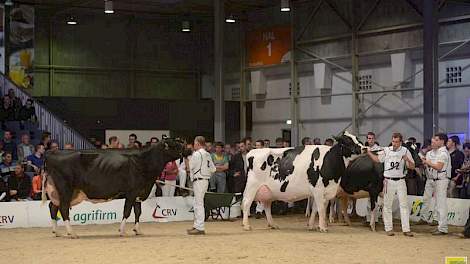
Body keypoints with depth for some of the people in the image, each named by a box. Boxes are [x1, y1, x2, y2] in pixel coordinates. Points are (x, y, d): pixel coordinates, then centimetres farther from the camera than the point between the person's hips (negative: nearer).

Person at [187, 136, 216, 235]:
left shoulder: (197, 154, -13)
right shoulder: (208, 155, 11)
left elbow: (190, 166, -6)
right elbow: (213, 169, 14)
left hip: (199, 181, -9)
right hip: (206, 180, 9)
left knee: (199, 204, -7)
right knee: (198, 204, 16)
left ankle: (200, 228, -7)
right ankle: (196, 225, 22)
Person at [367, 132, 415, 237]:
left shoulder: (405, 151, 0)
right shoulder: (386, 150, 4)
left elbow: (412, 167, 0)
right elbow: (377, 159, 17)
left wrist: (407, 160, -19)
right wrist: (368, 152, 4)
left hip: (400, 181, -1)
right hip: (388, 181, 1)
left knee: (404, 204, -3)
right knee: (387, 205, 4)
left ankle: (406, 229, -1)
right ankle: (389, 228, 12)